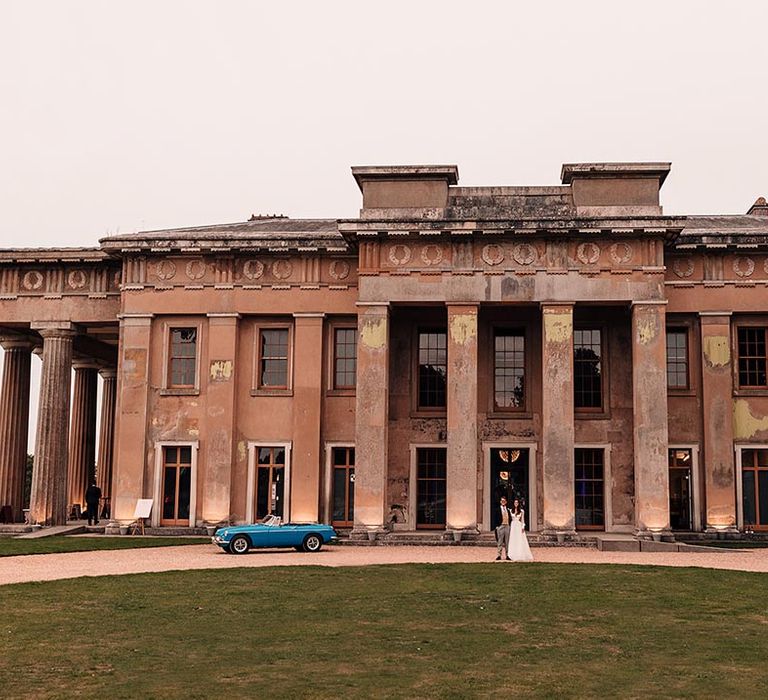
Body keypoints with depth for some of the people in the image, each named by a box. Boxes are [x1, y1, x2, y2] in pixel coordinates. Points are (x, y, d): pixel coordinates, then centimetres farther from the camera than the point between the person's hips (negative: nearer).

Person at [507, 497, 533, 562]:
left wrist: (523, 527, -4)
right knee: (513, 541, -3)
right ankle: (513, 556, -1)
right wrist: (509, 527, 0)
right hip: (513, 527, 1)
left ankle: (521, 556, -2)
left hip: (519, 527, -1)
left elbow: (523, 520, 8)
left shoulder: (521, 511, 5)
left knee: (520, 541, -5)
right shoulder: (511, 511, 6)